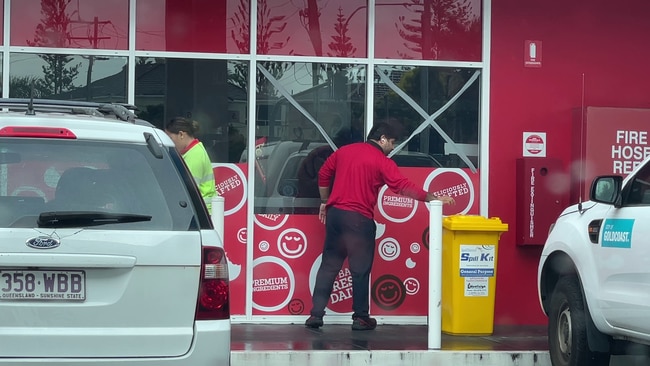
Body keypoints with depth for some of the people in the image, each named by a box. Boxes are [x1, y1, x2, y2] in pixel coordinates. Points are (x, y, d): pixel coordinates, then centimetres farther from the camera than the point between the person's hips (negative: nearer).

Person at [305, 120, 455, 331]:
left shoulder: (343, 151, 12)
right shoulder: (382, 162, -6)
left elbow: (323, 175, 17)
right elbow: (403, 186, -14)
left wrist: (325, 202, 26)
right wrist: (433, 198, -12)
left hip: (334, 213, 5)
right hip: (359, 219, -5)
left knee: (329, 265, 10)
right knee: (360, 270, 5)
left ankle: (316, 314, 6)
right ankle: (360, 318, 9)